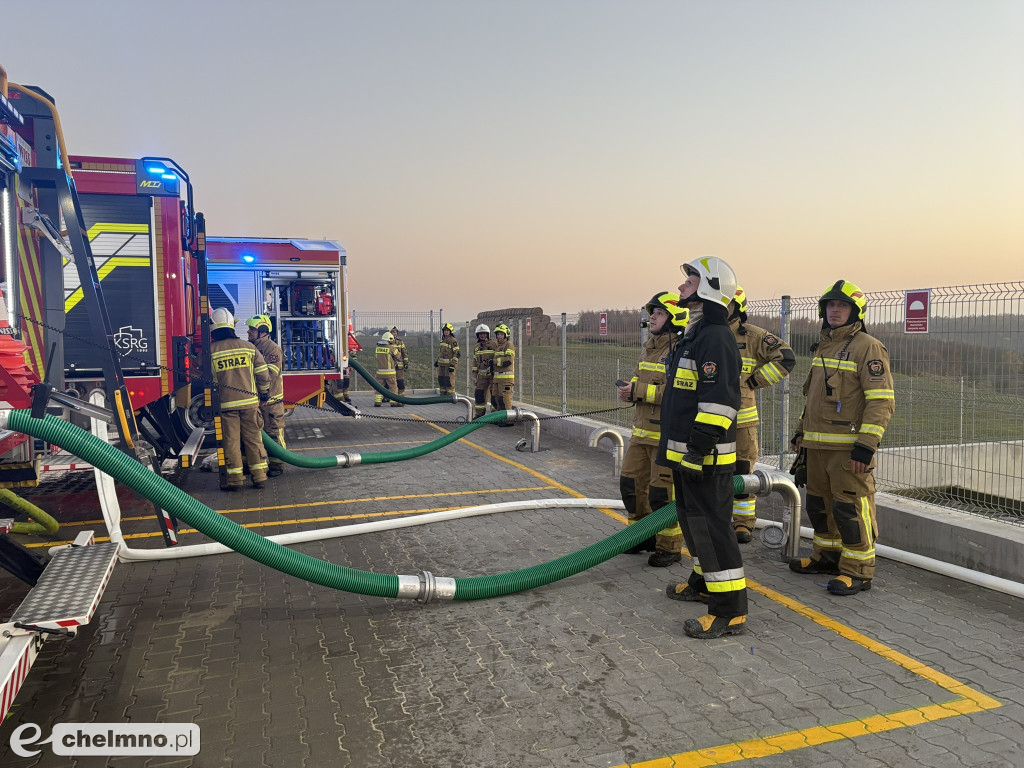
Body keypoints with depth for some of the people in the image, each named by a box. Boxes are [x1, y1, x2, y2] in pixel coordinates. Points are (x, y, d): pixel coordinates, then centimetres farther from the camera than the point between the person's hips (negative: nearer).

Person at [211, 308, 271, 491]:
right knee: (253, 439, 8)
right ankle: (259, 476, 10)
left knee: (231, 441, 5)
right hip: (250, 402, 2)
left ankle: (235, 478, 8)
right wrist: (264, 392, 17)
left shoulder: (210, 351, -4)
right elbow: (263, 373, 3)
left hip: (226, 404, -2)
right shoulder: (248, 347, 1)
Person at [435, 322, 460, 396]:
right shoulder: (442, 340, 17)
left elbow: (456, 354, -13)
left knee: (449, 381, -7)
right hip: (441, 364, 8)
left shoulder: (453, 341, -8)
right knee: (441, 380, 10)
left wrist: (453, 365, -18)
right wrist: (437, 361, 21)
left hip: (449, 364, -8)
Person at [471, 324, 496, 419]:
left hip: (493, 374, -4)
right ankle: (479, 414, 13)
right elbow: (475, 362, 18)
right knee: (479, 394, 3)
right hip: (481, 375, 5)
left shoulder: (494, 345, -3)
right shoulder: (477, 347, 13)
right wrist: (474, 374, 14)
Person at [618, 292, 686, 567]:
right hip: (642, 430, 9)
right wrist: (629, 390, 0)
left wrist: (639, 390, -23)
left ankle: (670, 547, 16)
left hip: (666, 435, -9)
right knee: (631, 483, 14)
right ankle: (644, 536, 32)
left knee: (663, 492, -1)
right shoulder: (649, 347, 14)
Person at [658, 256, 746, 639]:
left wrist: (700, 447, -25)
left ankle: (729, 610, 0)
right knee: (692, 520, 21)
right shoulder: (694, 335, 16)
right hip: (687, 453, 11)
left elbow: (719, 400, -24)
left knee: (711, 526, -7)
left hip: (706, 457, -11)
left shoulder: (716, 338, -18)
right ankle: (704, 582, 38)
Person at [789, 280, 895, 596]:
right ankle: (827, 556, 31)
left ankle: (857, 571, 6)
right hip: (818, 445, 8)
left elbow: (882, 401, -16)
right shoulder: (822, 347, 17)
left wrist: (866, 444, -22)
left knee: (851, 507, -4)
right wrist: (801, 430, 22)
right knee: (820, 503, 16)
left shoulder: (867, 347, -9)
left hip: (849, 447, -8)